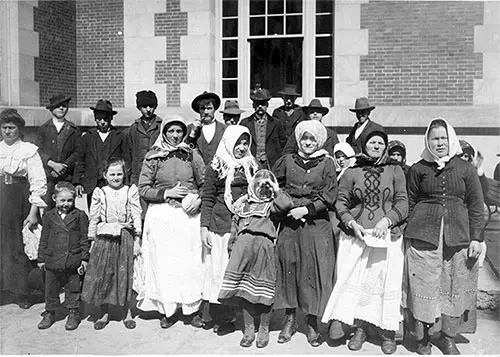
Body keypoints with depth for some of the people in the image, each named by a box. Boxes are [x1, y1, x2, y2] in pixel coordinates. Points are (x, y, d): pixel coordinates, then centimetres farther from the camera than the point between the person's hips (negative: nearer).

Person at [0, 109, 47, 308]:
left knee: (19, 246, 3)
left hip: (20, 202, -3)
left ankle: (22, 292, 15)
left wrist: (33, 212, -12)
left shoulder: (29, 150, -2)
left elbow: (38, 182, -7)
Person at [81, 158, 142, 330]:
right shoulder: (99, 193, 5)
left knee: (125, 275, 5)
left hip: (125, 237, 0)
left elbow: (137, 217, 3)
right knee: (102, 274, 4)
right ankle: (103, 313, 18)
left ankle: (127, 313, 18)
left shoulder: (131, 191, 3)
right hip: (104, 238, 1)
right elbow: (93, 218, 8)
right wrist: (92, 241, 5)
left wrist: (136, 240, -1)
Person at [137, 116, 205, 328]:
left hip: (188, 215, 0)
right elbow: (143, 189, 2)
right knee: (163, 262, -1)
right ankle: (166, 310, 11)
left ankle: (192, 307, 12)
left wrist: (198, 199, -9)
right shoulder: (152, 157, 5)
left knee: (190, 261, -2)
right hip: (161, 216, 0)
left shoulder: (192, 155, 8)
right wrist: (166, 193, -10)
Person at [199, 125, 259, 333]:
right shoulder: (216, 167, 2)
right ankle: (212, 314, 11)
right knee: (218, 268, 0)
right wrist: (204, 226, -6)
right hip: (220, 224, -3)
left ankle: (226, 317, 11)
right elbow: (207, 198, 1)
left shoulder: (251, 166, 11)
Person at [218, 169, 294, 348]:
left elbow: (287, 205, -10)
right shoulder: (242, 204, 21)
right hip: (243, 246, 3)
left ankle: (264, 330, 18)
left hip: (264, 246, -3)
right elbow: (235, 228, 23)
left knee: (263, 291, 1)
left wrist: (277, 189, 1)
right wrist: (232, 249, 18)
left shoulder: (271, 204, 11)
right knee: (244, 289, 3)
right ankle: (248, 330, 17)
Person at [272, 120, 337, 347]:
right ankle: (289, 319, 18)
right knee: (288, 266, 4)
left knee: (314, 269, 0)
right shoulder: (287, 161, 8)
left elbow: (328, 197, -3)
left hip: (316, 224, -2)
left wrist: (306, 209, -11)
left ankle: (312, 322, 14)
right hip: (289, 222, 2)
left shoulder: (326, 164, 2)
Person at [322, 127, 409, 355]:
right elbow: (341, 203, 6)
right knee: (355, 281, -3)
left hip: (387, 236, 0)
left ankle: (387, 332, 13)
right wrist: (351, 223, -10)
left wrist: (386, 220, -12)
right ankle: (359, 329, 8)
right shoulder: (351, 173, 10)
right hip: (356, 235, 0)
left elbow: (402, 203, 4)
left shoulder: (395, 171, 9)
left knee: (386, 282, 0)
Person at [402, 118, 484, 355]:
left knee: (456, 286, 7)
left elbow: (475, 206, 6)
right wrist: (408, 233, 2)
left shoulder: (465, 169, 7)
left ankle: (448, 338, 24)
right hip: (424, 234, -1)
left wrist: (476, 238, 0)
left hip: (458, 236, 2)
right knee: (424, 286, 1)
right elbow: (409, 203, 8)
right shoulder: (418, 169, 6)